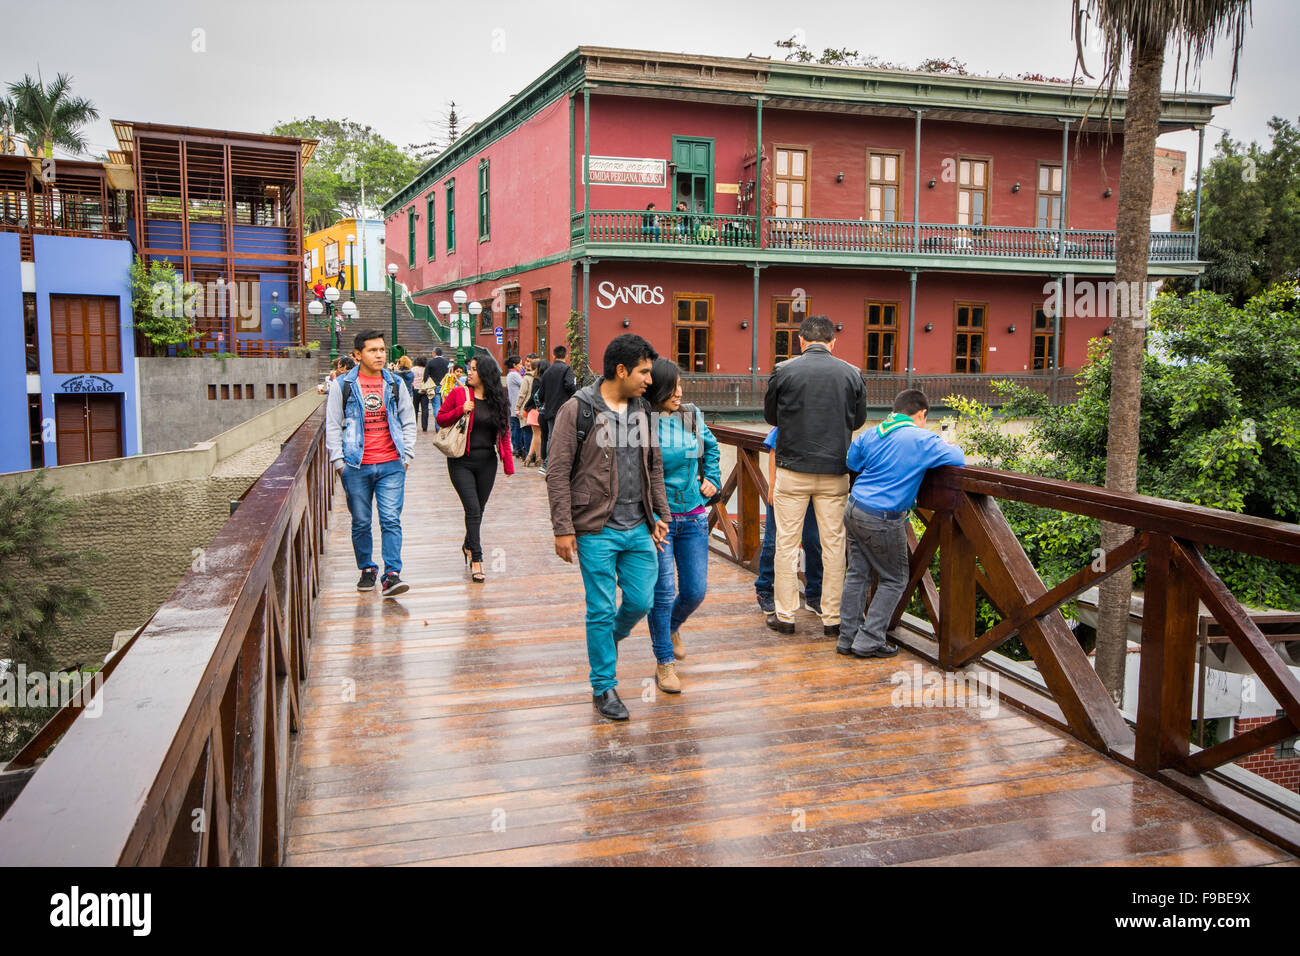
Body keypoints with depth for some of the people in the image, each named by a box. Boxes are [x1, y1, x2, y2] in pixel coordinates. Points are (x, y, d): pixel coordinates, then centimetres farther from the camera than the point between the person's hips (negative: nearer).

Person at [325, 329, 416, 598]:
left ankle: (392, 575, -8)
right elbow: (332, 426, 5)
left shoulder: (395, 384, 9)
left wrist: (406, 455, 6)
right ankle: (367, 570, 24)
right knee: (361, 523, 8)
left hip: (391, 465, 1)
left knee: (391, 520, -8)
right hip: (356, 467, 0)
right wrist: (338, 461, -2)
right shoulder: (343, 385, 3)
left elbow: (408, 422, 15)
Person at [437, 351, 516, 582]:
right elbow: (440, 418, 2)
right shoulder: (458, 393, -2)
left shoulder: (498, 400, 4)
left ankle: (468, 545, 38)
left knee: (478, 509, 12)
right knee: (473, 509, -11)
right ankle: (476, 559, -7)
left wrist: (508, 464, 4)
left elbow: (504, 432, 8)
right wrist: (460, 411, -16)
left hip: (487, 462, 3)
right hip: (461, 461, -3)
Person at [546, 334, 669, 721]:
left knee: (641, 602, 7)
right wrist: (563, 529, -12)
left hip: (639, 528, 5)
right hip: (597, 531, -5)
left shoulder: (642, 410, 9)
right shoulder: (578, 410, -9)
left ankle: (610, 639, 39)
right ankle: (604, 686, 18)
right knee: (602, 610, 2)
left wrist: (661, 513, 13)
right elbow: (558, 473, -9)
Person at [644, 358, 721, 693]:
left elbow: (711, 446, 24)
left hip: (693, 516, 5)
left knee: (695, 591, 6)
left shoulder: (693, 417, 4)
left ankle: (672, 628, 39)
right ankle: (664, 663, 15)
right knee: (663, 592, -2)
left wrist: (712, 479, 13)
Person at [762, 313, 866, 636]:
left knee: (786, 543, 7)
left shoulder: (783, 371, -5)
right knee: (833, 544, 9)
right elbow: (859, 419, 12)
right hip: (835, 472, 1)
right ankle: (832, 617, 13)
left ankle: (785, 615, 12)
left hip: (793, 469, -1)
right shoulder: (851, 374, -1)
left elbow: (770, 416, 8)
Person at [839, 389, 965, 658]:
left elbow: (850, 465, 21)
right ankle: (869, 641, 4)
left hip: (854, 509, 7)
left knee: (857, 573, 14)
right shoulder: (921, 439, -8)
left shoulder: (871, 434, 10)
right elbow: (958, 459, -10)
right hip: (883, 519, -6)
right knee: (894, 580, 8)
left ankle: (848, 637, 16)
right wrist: (947, 445, 11)